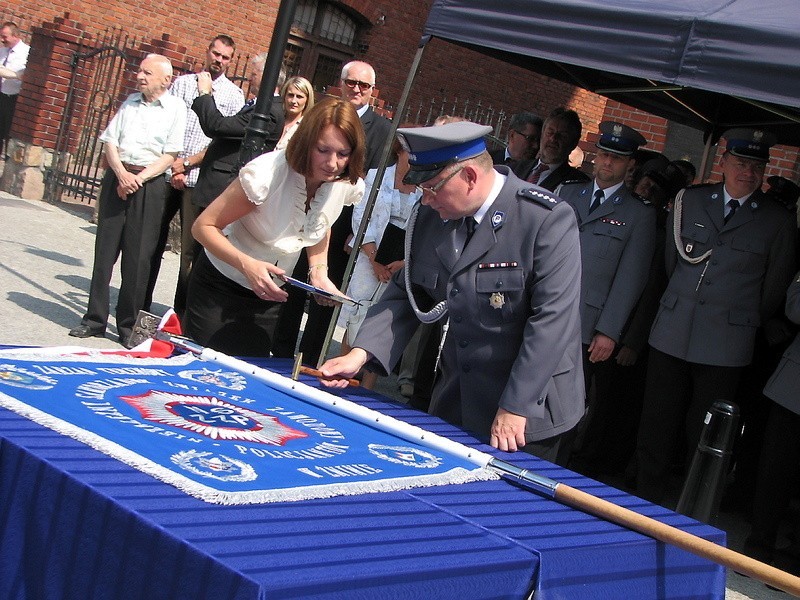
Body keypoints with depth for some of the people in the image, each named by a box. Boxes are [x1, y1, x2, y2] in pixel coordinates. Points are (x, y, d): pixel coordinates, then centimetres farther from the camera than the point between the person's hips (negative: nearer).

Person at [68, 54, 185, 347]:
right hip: (117, 177, 4)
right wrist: (122, 174, -9)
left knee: (138, 256, -1)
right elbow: (111, 142, 8)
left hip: (149, 184, -4)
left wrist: (139, 178, -14)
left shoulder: (175, 108, -1)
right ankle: (95, 319, 12)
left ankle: (128, 325, 8)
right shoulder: (130, 102, 13)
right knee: (105, 248, 5)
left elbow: (169, 156, -6)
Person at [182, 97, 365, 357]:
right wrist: (247, 264, -39)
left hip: (268, 294, 4)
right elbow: (203, 226, -23)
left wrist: (319, 272, -8)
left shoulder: (349, 186, -13)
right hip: (221, 284, -4)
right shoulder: (268, 173, -29)